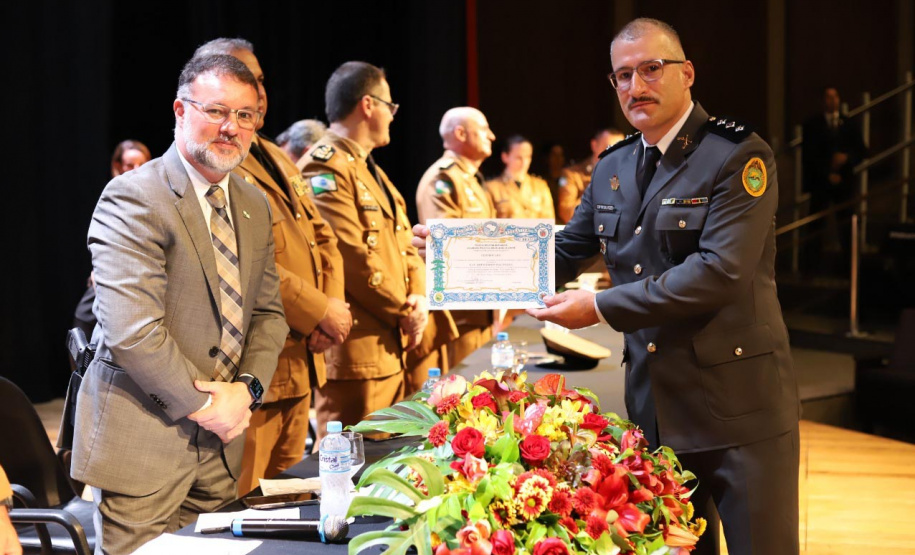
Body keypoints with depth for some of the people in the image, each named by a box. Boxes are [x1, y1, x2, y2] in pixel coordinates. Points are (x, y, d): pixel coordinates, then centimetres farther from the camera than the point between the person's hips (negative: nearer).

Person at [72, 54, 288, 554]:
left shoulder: (254, 206, 10)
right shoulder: (131, 199, -15)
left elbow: (268, 312, 13)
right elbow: (132, 330, -22)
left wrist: (246, 389, -5)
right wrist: (204, 406, -15)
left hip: (220, 441, 7)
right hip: (142, 441, -7)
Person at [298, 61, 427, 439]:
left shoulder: (371, 170, 20)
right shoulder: (324, 169, -13)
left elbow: (405, 246, 19)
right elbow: (354, 259, -20)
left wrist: (419, 298, 0)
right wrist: (405, 314, -11)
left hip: (392, 348, 10)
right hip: (354, 352, -10)